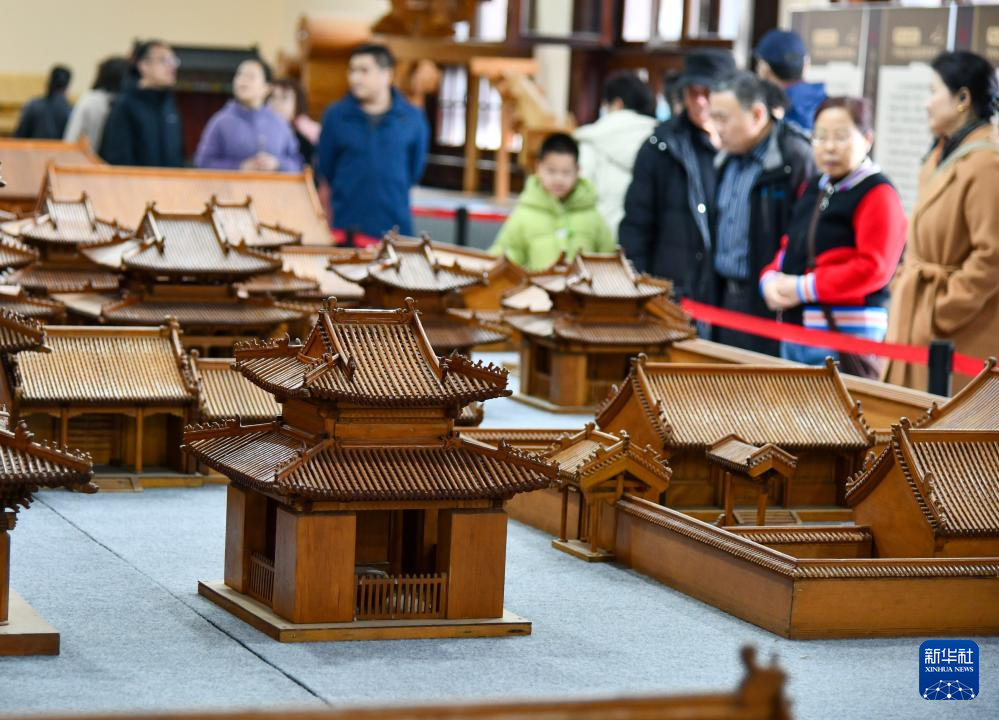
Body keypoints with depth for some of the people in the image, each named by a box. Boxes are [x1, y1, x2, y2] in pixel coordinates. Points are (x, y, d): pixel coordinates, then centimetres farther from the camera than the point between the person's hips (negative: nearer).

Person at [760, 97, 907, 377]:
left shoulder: (878, 194, -9)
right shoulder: (812, 189, 17)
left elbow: (873, 267, -18)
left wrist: (804, 288, -18)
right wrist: (771, 279, 1)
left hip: (845, 333, -8)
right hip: (793, 328, 9)